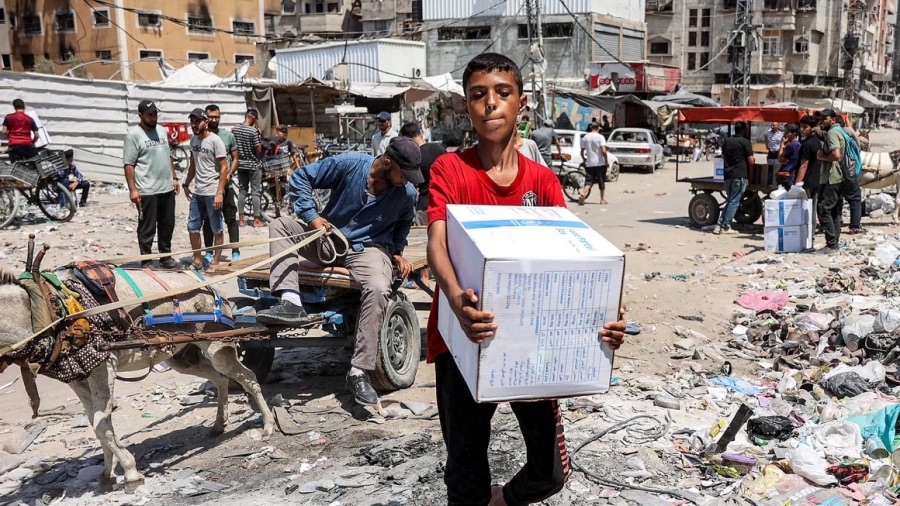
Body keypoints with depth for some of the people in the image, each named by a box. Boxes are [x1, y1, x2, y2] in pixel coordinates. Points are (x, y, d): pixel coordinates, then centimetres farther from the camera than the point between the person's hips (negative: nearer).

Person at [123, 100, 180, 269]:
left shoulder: (162, 131, 12)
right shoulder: (134, 134, -9)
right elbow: (128, 165, -12)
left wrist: (174, 178, 16)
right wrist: (132, 190, -16)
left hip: (167, 188, 7)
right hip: (147, 191, -7)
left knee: (167, 226, 15)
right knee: (147, 229, 2)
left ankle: (165, 257, 29)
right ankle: (146, 262, 11)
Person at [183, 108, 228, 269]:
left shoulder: (215, 140, -12)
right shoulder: (193, 140, 10)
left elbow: (224, 168, -14)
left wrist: (219, 193, -20)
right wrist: (186, 184, 20)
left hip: (212, 192, -8)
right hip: (197, 192, 8)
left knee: (217, 229, 3)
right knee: (193, 227, 11)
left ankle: (216, 262, 12)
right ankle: (198, 261, 23)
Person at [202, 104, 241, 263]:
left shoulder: (228, 136, 3)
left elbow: (235, 158, 5)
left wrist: (229, 174, -10)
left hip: (226, 184, 0)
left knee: (231, 219, 1)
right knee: (208, 220, 9)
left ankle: (235, 252, 5)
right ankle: (208, 252, 18)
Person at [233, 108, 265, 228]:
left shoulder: (235, 129, 1)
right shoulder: (253, 131, -18)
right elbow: (258, 150, -15)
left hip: (240, 164, 6)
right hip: (253, 165, -6)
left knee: (242, 191, 12)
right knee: (255, 192, 2)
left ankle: (241, 219, 13)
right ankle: (256, 220, 6)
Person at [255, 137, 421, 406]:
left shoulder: (407, 192, -5)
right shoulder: (349, 164, -13)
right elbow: (300, 177, -5)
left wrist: (397, 251, 9)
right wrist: (311, 216, -13)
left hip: (370, 249, -2)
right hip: (329, 238, 2)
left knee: (378, 288, -34)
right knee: (280, 225, -17)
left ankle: (359, 373, -28)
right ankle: (290, 301, -36)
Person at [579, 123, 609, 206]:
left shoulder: (585, 137, 5)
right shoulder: (600, 137, -7)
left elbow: (582, 152, 8)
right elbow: (603, 151, -17)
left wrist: (584, 160, 20)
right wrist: (606, 161, -7)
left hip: (589, 163, 3)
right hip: (600, 163, -3)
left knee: (589, 181, 2)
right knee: (601, 181, 9)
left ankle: (583, 194, -23)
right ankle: (602, 199, 15)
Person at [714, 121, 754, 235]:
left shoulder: (727, 141, 12)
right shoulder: (745, 142, -7)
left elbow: (723, 157, 22)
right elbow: (751, 161, -10)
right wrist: (754, 159, 10)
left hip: (727, 174, 7)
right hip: (740, 175, -7)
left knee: (729, 200, 16)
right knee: (734, 201, -2)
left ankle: (719, 225, 9)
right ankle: (725, 227, -2)